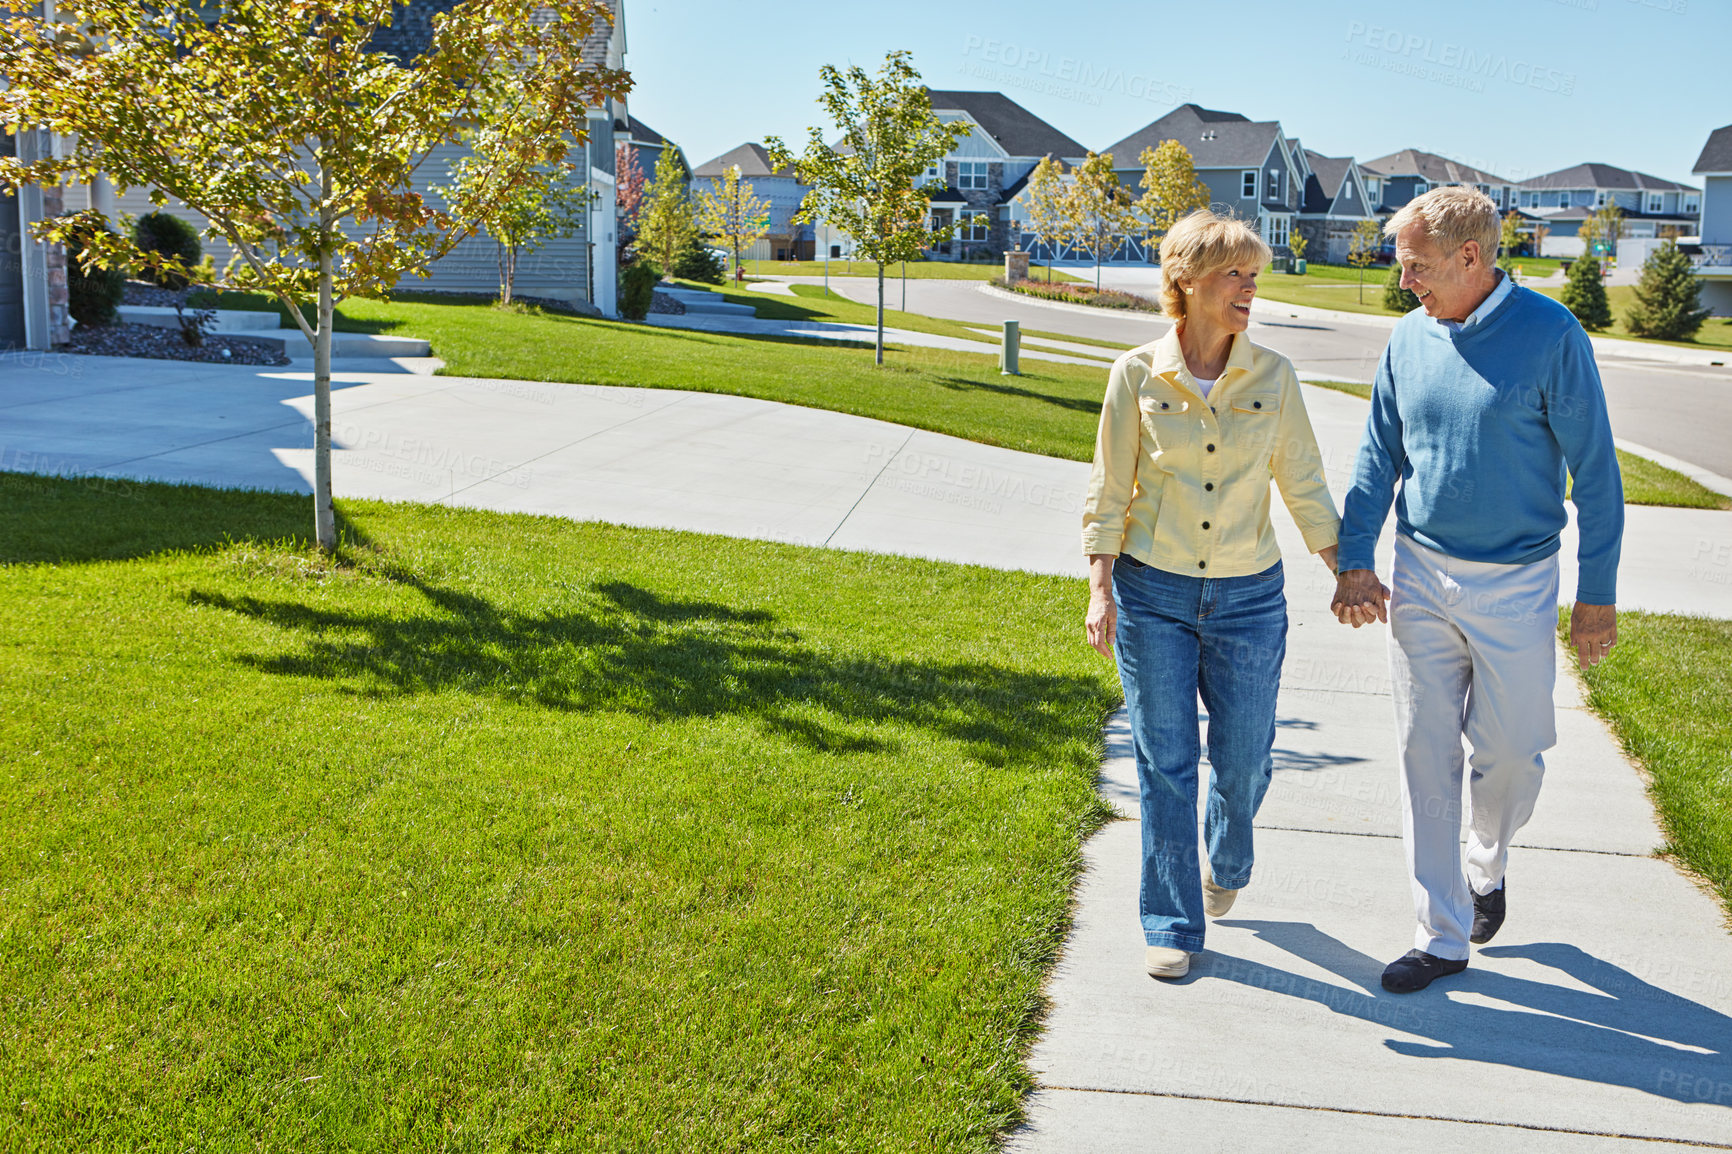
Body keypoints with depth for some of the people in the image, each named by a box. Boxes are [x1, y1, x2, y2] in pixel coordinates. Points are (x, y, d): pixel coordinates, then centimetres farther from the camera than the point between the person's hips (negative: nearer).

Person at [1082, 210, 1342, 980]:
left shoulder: (1272, 376, 0)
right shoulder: (1137, 375, -5)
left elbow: (1304, 485, 6)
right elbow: (1108, 491, -1)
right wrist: (1101, 588, -8)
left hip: (1248, 598, 2)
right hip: (1153, 593, -1)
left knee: (1243, 759, 8)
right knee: (1165, 761, 2)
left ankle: (1226, 864, 41)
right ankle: (1173, 926, 16)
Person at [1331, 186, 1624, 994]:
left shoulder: (1550, 334, -11)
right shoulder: (1409, 339, 2)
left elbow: (1594, 468, -7)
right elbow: (1379, 454, 10)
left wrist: (1597, 593, -7)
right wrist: (1355, 560, 2)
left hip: (1514, 585, -3)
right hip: (1420, 576, 4)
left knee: (1509, 753, 5)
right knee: (1426, 756, 5)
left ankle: (1485, 865, 39)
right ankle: (1443, 935, 15)